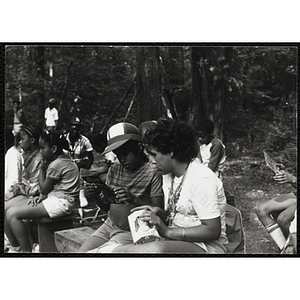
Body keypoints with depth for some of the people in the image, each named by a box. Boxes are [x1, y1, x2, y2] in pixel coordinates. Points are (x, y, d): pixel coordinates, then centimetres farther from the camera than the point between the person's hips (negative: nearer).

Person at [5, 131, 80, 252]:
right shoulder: (64, 160, 14)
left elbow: (44, 189, -8)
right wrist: (42, 196, -3)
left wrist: (42, 168, 2)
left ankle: (26, 250, -11)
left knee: (11, 214, -15)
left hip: (60, 203, -11)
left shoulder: (56, 165, -17)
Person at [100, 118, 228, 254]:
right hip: (177, 242, 8)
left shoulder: (202, 180, -17)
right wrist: (159, 214, -3)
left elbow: (213, 231, -21)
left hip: (206, 247, -8)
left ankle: (111, 249, -18)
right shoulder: (168, 175, 11)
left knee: (157, 249, -35)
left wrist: (167, 231, -21)